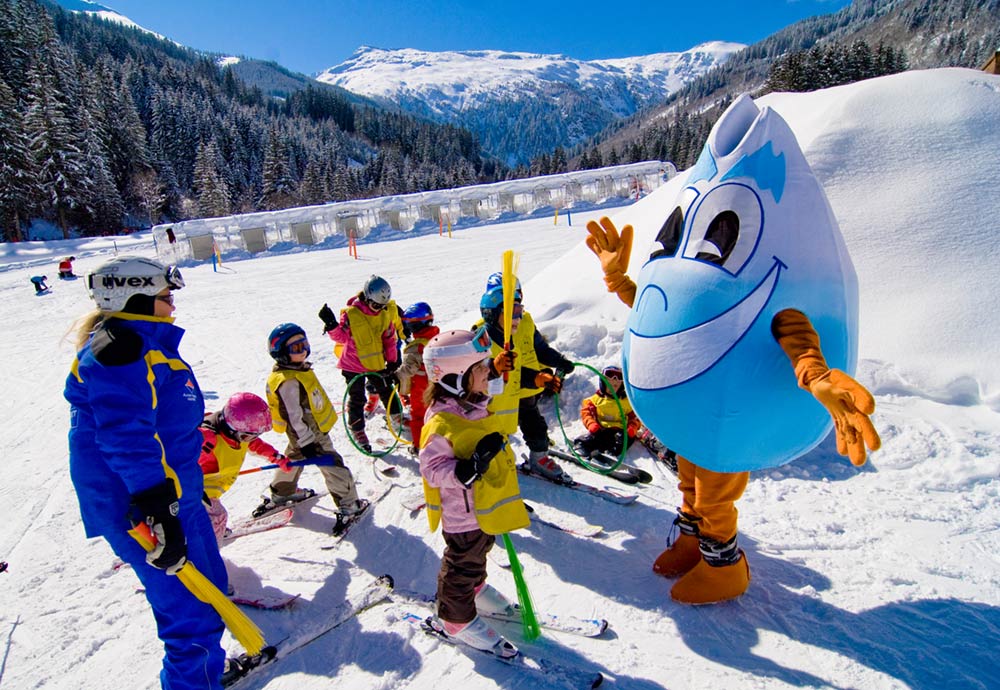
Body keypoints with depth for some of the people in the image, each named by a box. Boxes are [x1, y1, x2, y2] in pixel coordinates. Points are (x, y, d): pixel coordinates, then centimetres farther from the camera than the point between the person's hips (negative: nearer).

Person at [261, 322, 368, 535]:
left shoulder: (297, 369, 2)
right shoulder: (288, 382, -29)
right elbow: (294, 416, -28)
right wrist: (306, 442, -25)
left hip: (309, 430, 11)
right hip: (310, 432, -11)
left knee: (294, 458, 28)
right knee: (333, 466, -4)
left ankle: (279, 496, 48)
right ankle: (348, 507, 6)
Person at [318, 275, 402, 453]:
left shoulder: (386, 313, -7)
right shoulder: (351, 314, -20)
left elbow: (390, 339, 1)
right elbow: (341, 337, -14)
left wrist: (392, 362, 3)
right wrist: (331, 325, -33)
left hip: (377, 363, 4)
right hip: (353, 364, -4)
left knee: (386, 391, 18)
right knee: (356, 398, 5)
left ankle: (398, 418, 38)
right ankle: (357, 430, 21)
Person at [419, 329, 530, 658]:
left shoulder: (474, 405, -3)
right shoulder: (442, 422, -31)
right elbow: (432, 468, -28)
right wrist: (468, 469, -41)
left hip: (485, 505, 9)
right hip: (463, 512, -8)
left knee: (479, 551, 30)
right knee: (462, 564, 12)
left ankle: (475, 588, 56)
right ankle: (455, 618, 35)